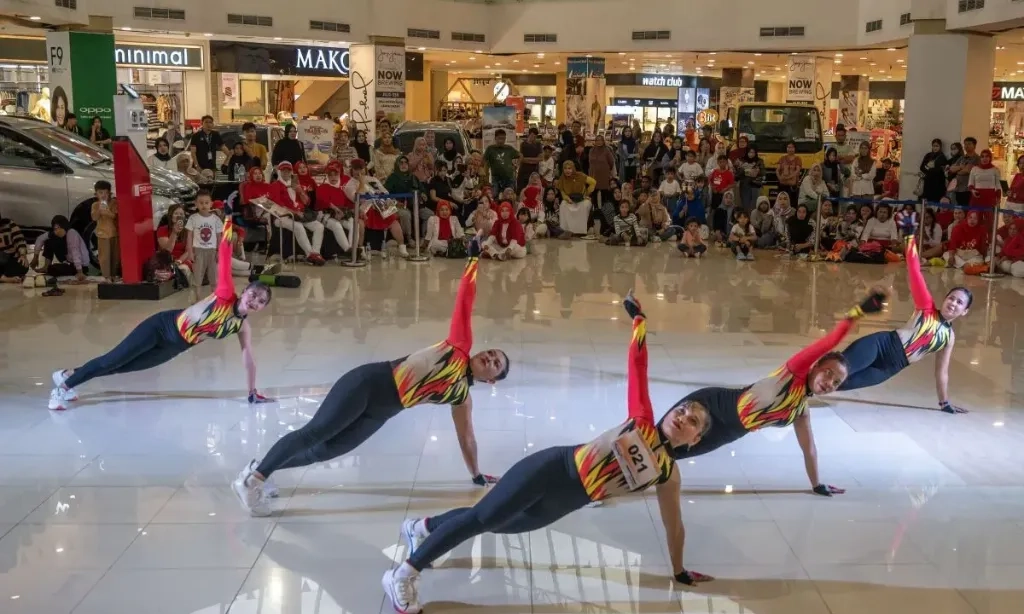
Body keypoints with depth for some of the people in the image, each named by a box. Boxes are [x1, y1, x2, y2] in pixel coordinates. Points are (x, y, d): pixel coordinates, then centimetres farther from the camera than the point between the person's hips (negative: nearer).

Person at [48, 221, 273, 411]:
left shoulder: (242, 326, -7)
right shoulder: (226, 294, -20)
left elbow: (248, 358, -2)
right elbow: (224, 255, -26)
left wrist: (252, 393, -4)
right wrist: (229, 221, -31)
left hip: (176, 346, 5)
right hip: (163, 326, -5)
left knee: (127, 366, 11)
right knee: (113, 360, 1)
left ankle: (70, 377, 28)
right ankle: (64, 383, 19)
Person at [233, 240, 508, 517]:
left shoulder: (461, 395, 11)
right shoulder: (460, 347, 1)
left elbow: (466, 437, 20)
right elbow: (465, 299, -1)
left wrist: (477, 475, 23)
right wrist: (474, 258, -1)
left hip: (379, 413, 5)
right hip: (368, 382, -5)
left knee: (324, 450, -4)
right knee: (314, 432, -15)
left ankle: (258, 471, 9)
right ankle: (251, 479, -8)